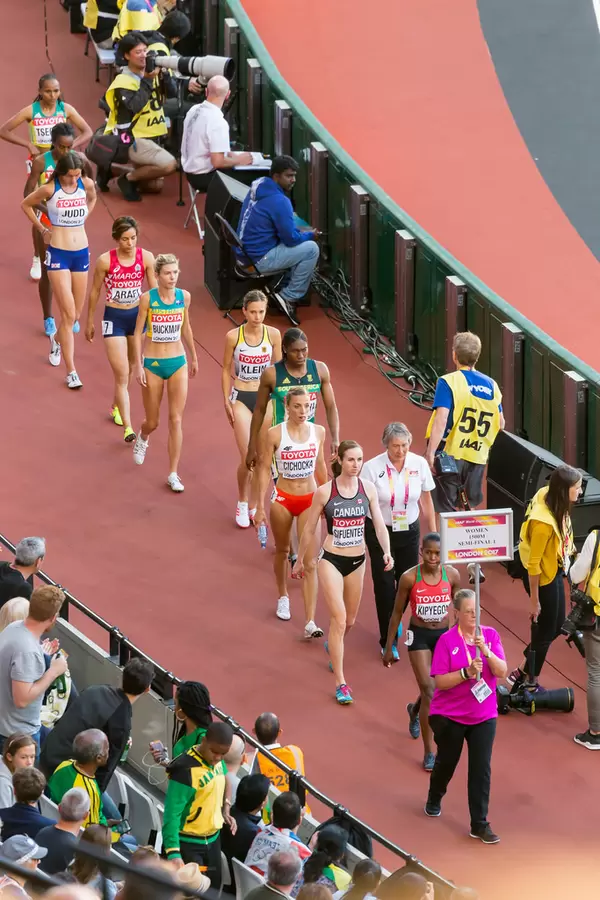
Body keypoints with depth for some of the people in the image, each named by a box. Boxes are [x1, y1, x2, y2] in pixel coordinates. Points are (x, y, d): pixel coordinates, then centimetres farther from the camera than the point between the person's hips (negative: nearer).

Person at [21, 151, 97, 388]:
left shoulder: (87, 184, -3)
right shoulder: (49, 189, -12)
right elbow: (26, 204, 5)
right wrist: (42, 229, 4)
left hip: (82, 253, 4)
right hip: (58, 254, -4)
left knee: (76, 315, 13)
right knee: (68, 314, -10)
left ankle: (57, 340, 47)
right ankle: (71, 372, -7)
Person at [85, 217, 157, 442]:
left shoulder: (146, 258, -8)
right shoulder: (105, 261, -14)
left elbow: (154, 291, -1)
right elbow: (95, 291, -1)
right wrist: (89, 322, 6)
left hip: (137, 315, 3)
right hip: (113, 318, -3)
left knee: (129, 368, 20)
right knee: (121, 374, -9)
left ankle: (116, 407, 45)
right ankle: (127, 427, -12)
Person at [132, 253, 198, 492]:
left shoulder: (184, 297, -2)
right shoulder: (147, 298, -12)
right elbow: (138, 333, -7)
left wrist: (193, 358, 21)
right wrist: (138, 365, -12)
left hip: (178, 363, 2)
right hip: (153, 364, -2)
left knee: (176, 419, -4)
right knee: (152, 421, 9)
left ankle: (173, 474, 0)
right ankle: (142, 437, 47)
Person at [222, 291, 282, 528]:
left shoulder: (273, 334, -4)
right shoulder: (233, 336, -8)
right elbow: (226, 370, 2)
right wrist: (226, 401, -2)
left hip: (265, 399, 2)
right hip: (241, 398, -2)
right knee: (247, 458, -10)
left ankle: (253, 507, 21)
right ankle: (242, 502, 13)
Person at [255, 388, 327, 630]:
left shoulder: (318, 431, -4)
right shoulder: (275, 434, -13)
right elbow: (265, 469, -6)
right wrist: (260, 506, -8)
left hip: (310, 500, 1)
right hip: (283, 499, -1)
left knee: (310, 564, -6)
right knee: (282, 551, 20)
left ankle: (310, 623, -10)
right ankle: (283, 597, 47)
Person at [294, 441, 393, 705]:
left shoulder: (368, 489, -3)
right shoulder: (324, 492, -11)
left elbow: (379, 524, -3)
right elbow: (309, 530, 0)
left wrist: (386, 551, -20)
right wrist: (300, 560, 9)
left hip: (357, 561, 4)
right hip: (331, 561, -4)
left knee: (349, 620, 20)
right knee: (339, 619, -14)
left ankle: (332, 645, 56)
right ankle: (340, 684, -9)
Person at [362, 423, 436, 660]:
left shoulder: (419, 464, -8)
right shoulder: (372, 468, -17)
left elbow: (426, 502, 3)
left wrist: (433, 534, 8)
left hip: (409, 531, 3)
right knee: (385, 585, -1)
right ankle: (388, 641, 11)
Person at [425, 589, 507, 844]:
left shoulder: (491, 635, -3)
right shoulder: (447, 640, -11)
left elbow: (502, 672, -10)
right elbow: (440, 681, -15)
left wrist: (485, 650, -25)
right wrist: (466, 672, -29)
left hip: (483, 715, 1)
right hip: (450, 715, -1)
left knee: (481, 768, -5)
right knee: (447, 761, 16)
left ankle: (480, 824, 1)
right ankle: (434, 799, 46)